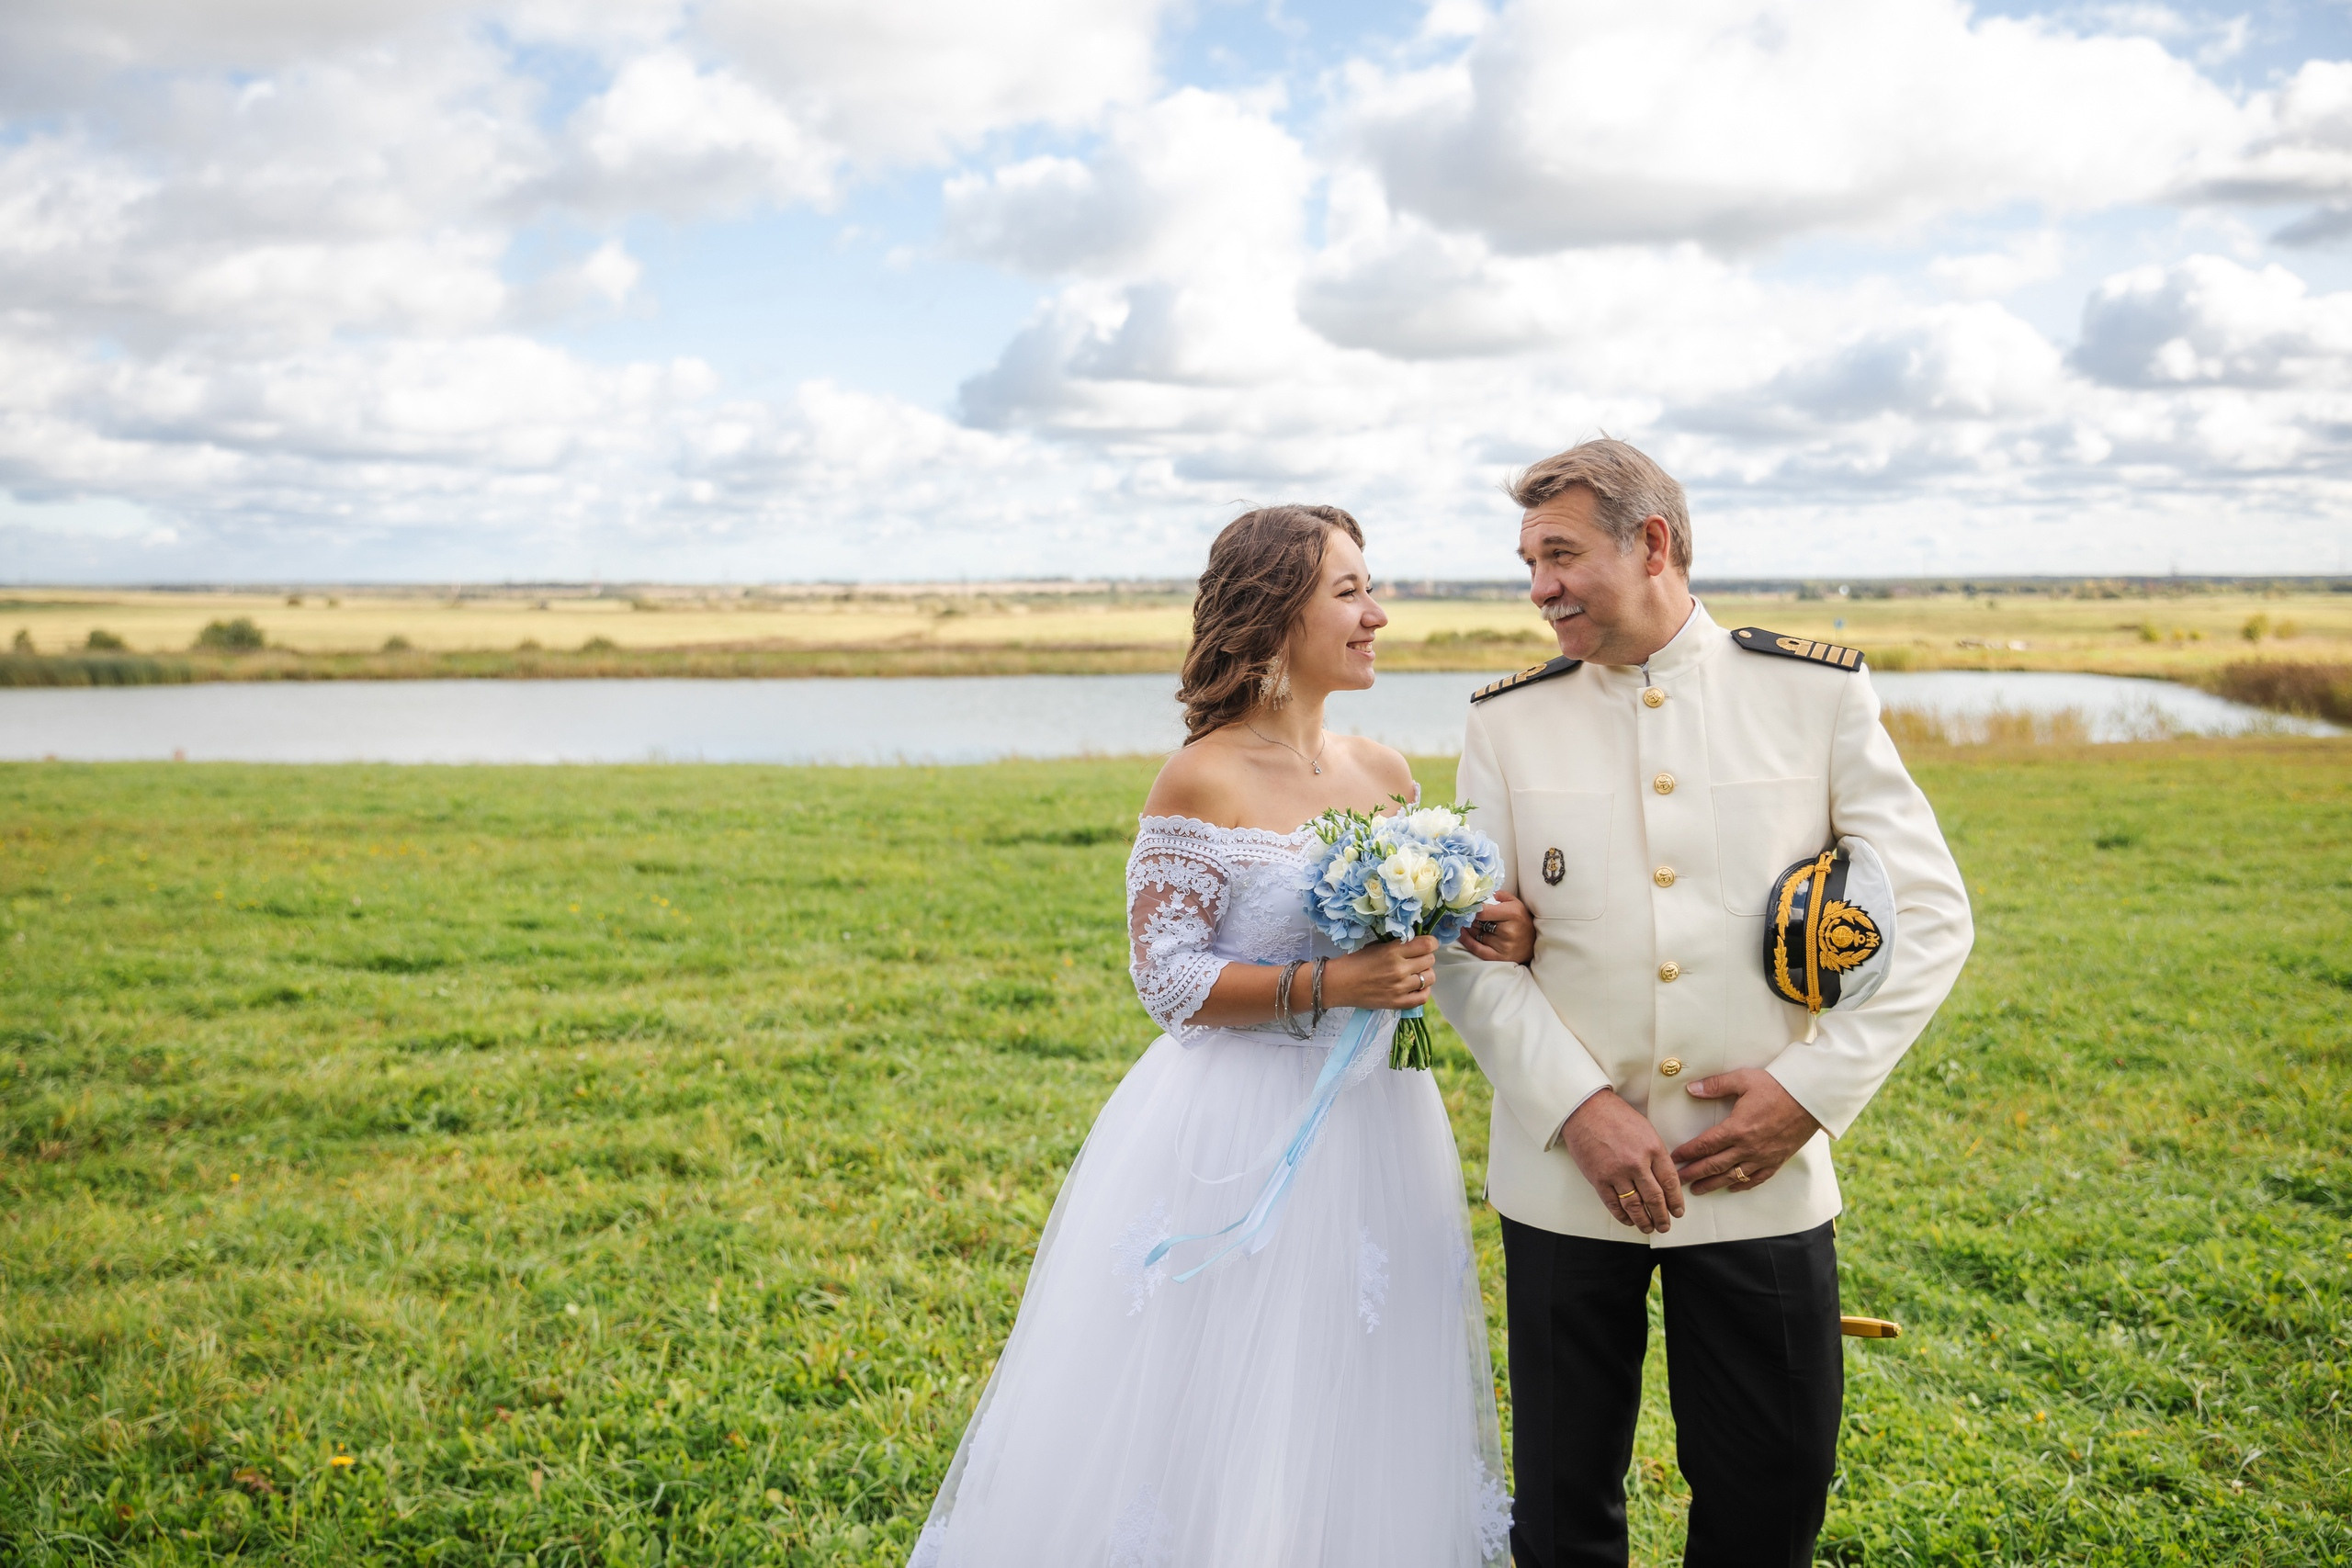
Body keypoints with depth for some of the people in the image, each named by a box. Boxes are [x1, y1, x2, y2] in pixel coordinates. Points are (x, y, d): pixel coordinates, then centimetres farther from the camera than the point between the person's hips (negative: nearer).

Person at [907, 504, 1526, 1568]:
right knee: (1216, 1417, 5)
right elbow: (1169, 978, -13)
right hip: (1235, 1134, -6)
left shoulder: (1386, 776, 6)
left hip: (1372, 1134, 6)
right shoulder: (1203, 781, -11)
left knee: (1352, 1424, 15)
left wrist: (1494, 933, -5)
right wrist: (1326, 985, -23)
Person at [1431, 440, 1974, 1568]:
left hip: (1761, 1174, 0)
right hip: (1564, 1173, 1)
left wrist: (1811, 1087, -8)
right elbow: (1469, 952, -1)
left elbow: (1928, 913, 1)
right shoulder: (1508, 722, 2)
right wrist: (1580, 1108, -13)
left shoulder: (1816, 692, 0)